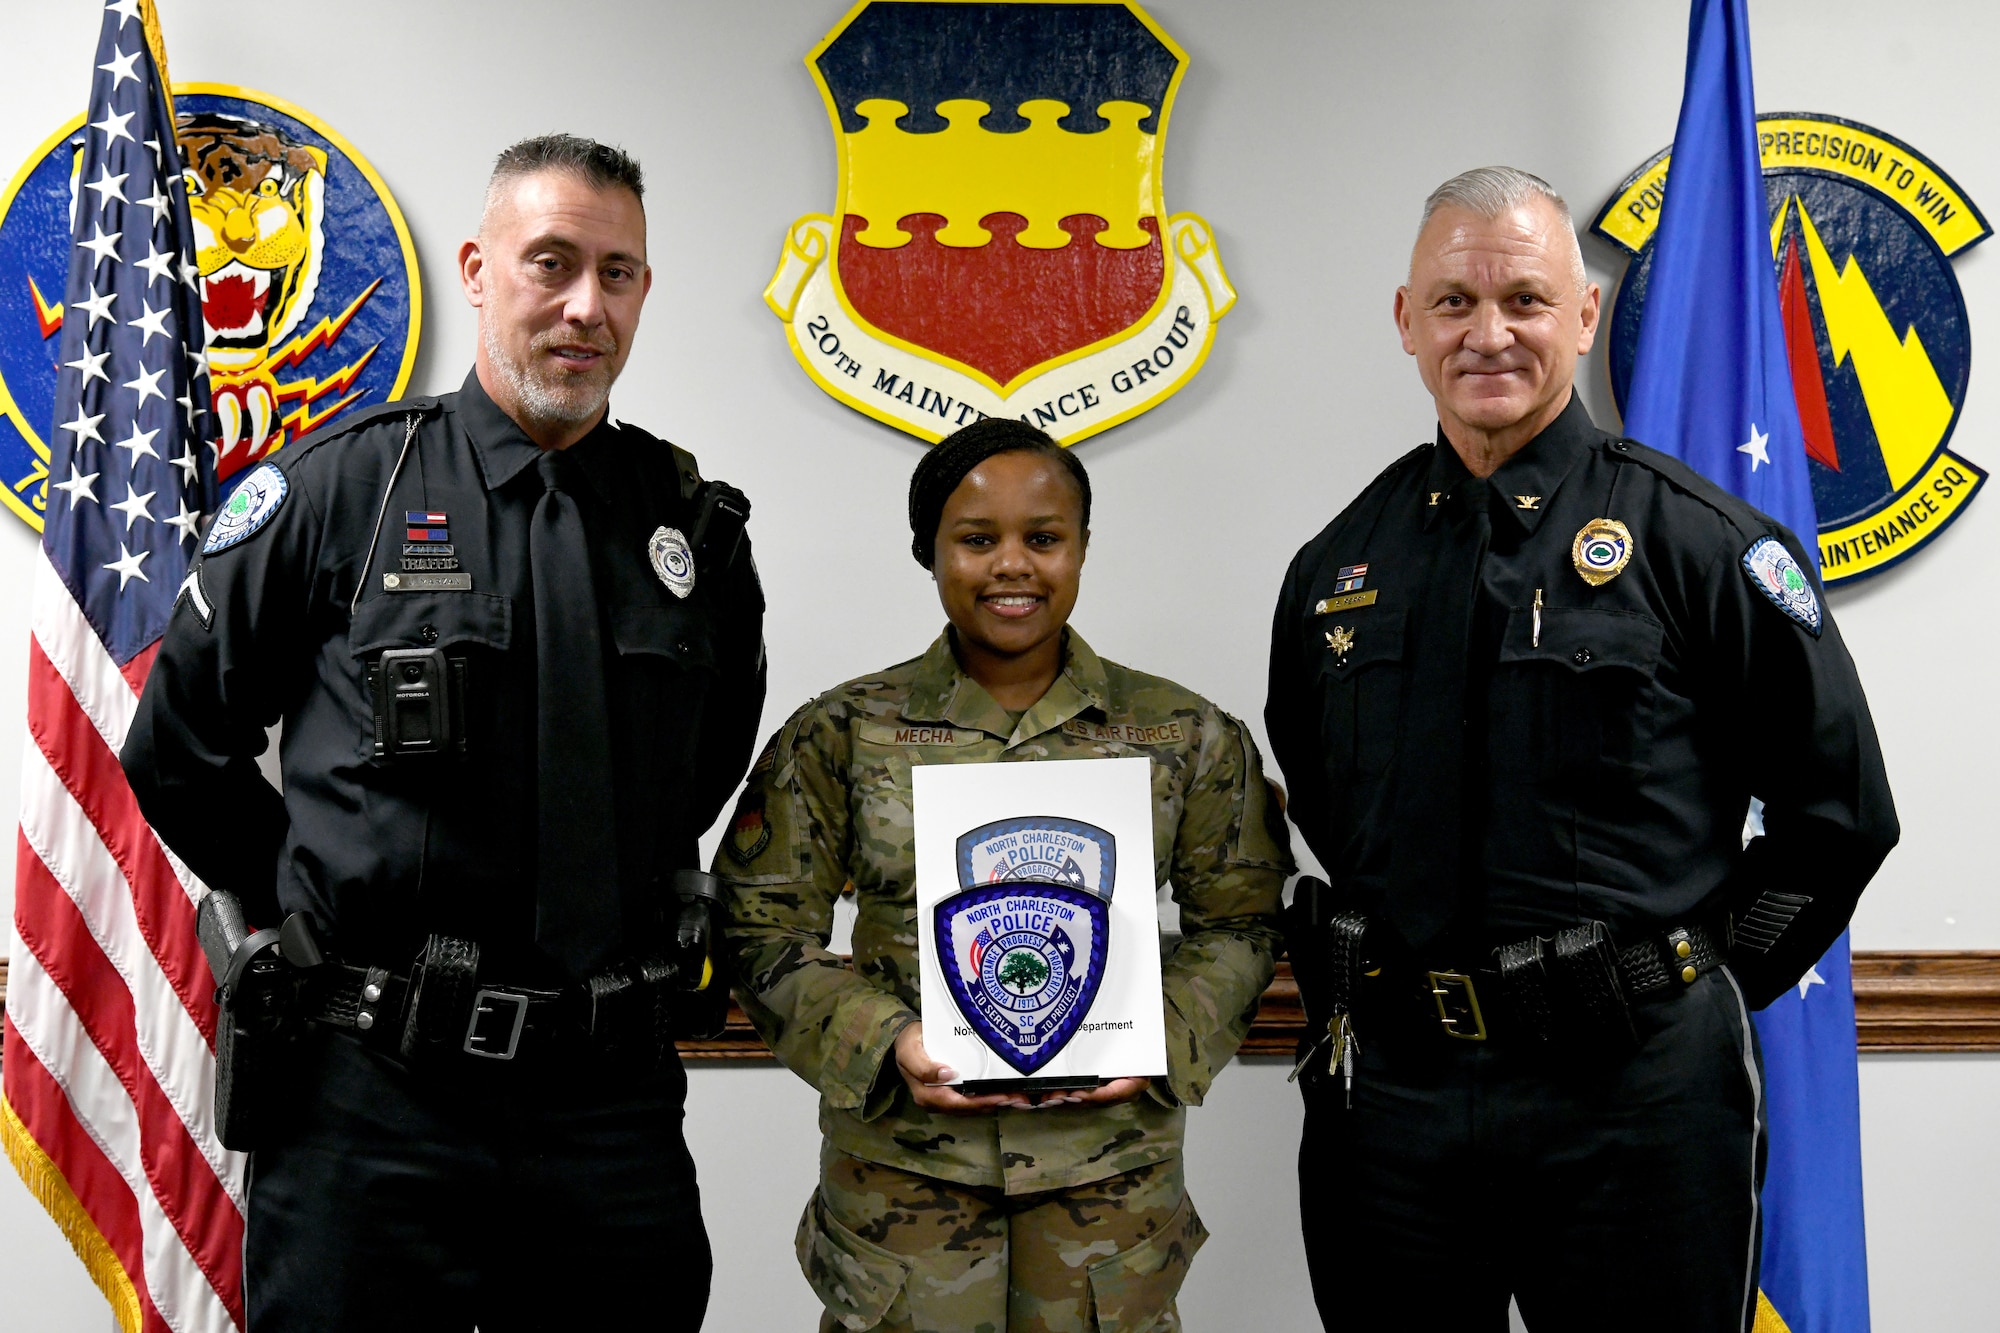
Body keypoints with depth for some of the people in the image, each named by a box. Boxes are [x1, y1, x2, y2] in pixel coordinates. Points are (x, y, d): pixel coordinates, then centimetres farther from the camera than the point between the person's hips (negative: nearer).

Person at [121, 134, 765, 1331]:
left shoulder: (697, 524, 7)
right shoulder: (340, 487, -2)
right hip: (371, 1097, -3)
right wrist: (310, 915, 6)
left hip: (613, 1099, 3)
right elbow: (178, 746, 5)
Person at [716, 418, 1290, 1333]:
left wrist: (1164, 1039, -10)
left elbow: (1238, 922, 7)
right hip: (900, 1162, -1)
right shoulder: (843, 734, 0)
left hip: (1110, 1162, 1)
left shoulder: (1184, 735, 3)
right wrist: (883, 1040, -15)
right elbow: (766, 928, -1)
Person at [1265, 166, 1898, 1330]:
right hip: (1387, 1094, 4)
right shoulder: (1340, 563, 9)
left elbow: (1840, 809, 0)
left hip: (1630, 1099, -3)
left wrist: (1695, 992, 0)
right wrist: (1352, 994, 9)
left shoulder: (1695, 538, -4)